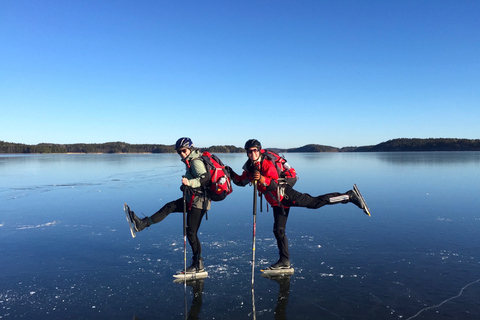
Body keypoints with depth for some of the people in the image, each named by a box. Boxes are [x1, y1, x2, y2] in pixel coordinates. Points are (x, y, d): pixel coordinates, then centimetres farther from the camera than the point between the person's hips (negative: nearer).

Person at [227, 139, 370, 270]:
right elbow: (241, 182, 20)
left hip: (286, 194, -7)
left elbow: (274, 184, -26)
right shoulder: (249, 167, 7)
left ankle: (350, 196, -4)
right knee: (278, 230, 8)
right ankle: (285, 261, 21)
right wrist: (232, 174, 6)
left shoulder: (267, 163, -16)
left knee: (316, 202, -17)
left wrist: (261, 178, -41)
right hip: (277, 202, 7)